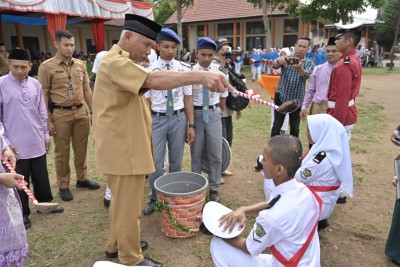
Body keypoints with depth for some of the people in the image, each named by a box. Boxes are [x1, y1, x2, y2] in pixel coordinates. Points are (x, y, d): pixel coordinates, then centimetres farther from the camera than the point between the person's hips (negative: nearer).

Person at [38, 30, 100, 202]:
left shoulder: (80, 65, 8)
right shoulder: (47, 67, -5)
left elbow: (86, 90, 14)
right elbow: (43, 95, -5)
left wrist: (94, 111, 11)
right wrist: (47, 120, -9)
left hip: (80, 112, 4)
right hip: (60, 114, -4)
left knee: (81, 148, 13)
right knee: (62, 151, 7)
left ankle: (82, 179, 30)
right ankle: (63, 186, 21)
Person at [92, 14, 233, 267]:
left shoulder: (122, 62, 18)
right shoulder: (115, 62, -19)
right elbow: (154, 79, -36)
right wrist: (200, 75, -45)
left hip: (126, 146, 11)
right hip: (123, 149, -11)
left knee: (123, 201, 23)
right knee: (128, 206, 4)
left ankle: (116, 244, 41)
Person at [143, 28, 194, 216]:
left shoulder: (184, 68, 0)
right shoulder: (150, 70, -3)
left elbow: (188, 98, 2)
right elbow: (146, 100, 0)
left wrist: (191, 125, 0)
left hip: (178, 118, 1)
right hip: (157, 119, -1)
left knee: (176, 162, 14)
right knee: (156, 163, 4)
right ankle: (155, 199, 26)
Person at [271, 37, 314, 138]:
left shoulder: (309, 63, -1)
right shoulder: (287, 59, -1)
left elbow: (306, 76, -22)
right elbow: (275, 66, -21)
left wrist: (299, 68, -44)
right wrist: (279, 61, -46)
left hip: (296, 99, 1)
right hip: (281, 97, -1)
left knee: (295, 127, 10)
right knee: (277, 125, 4)